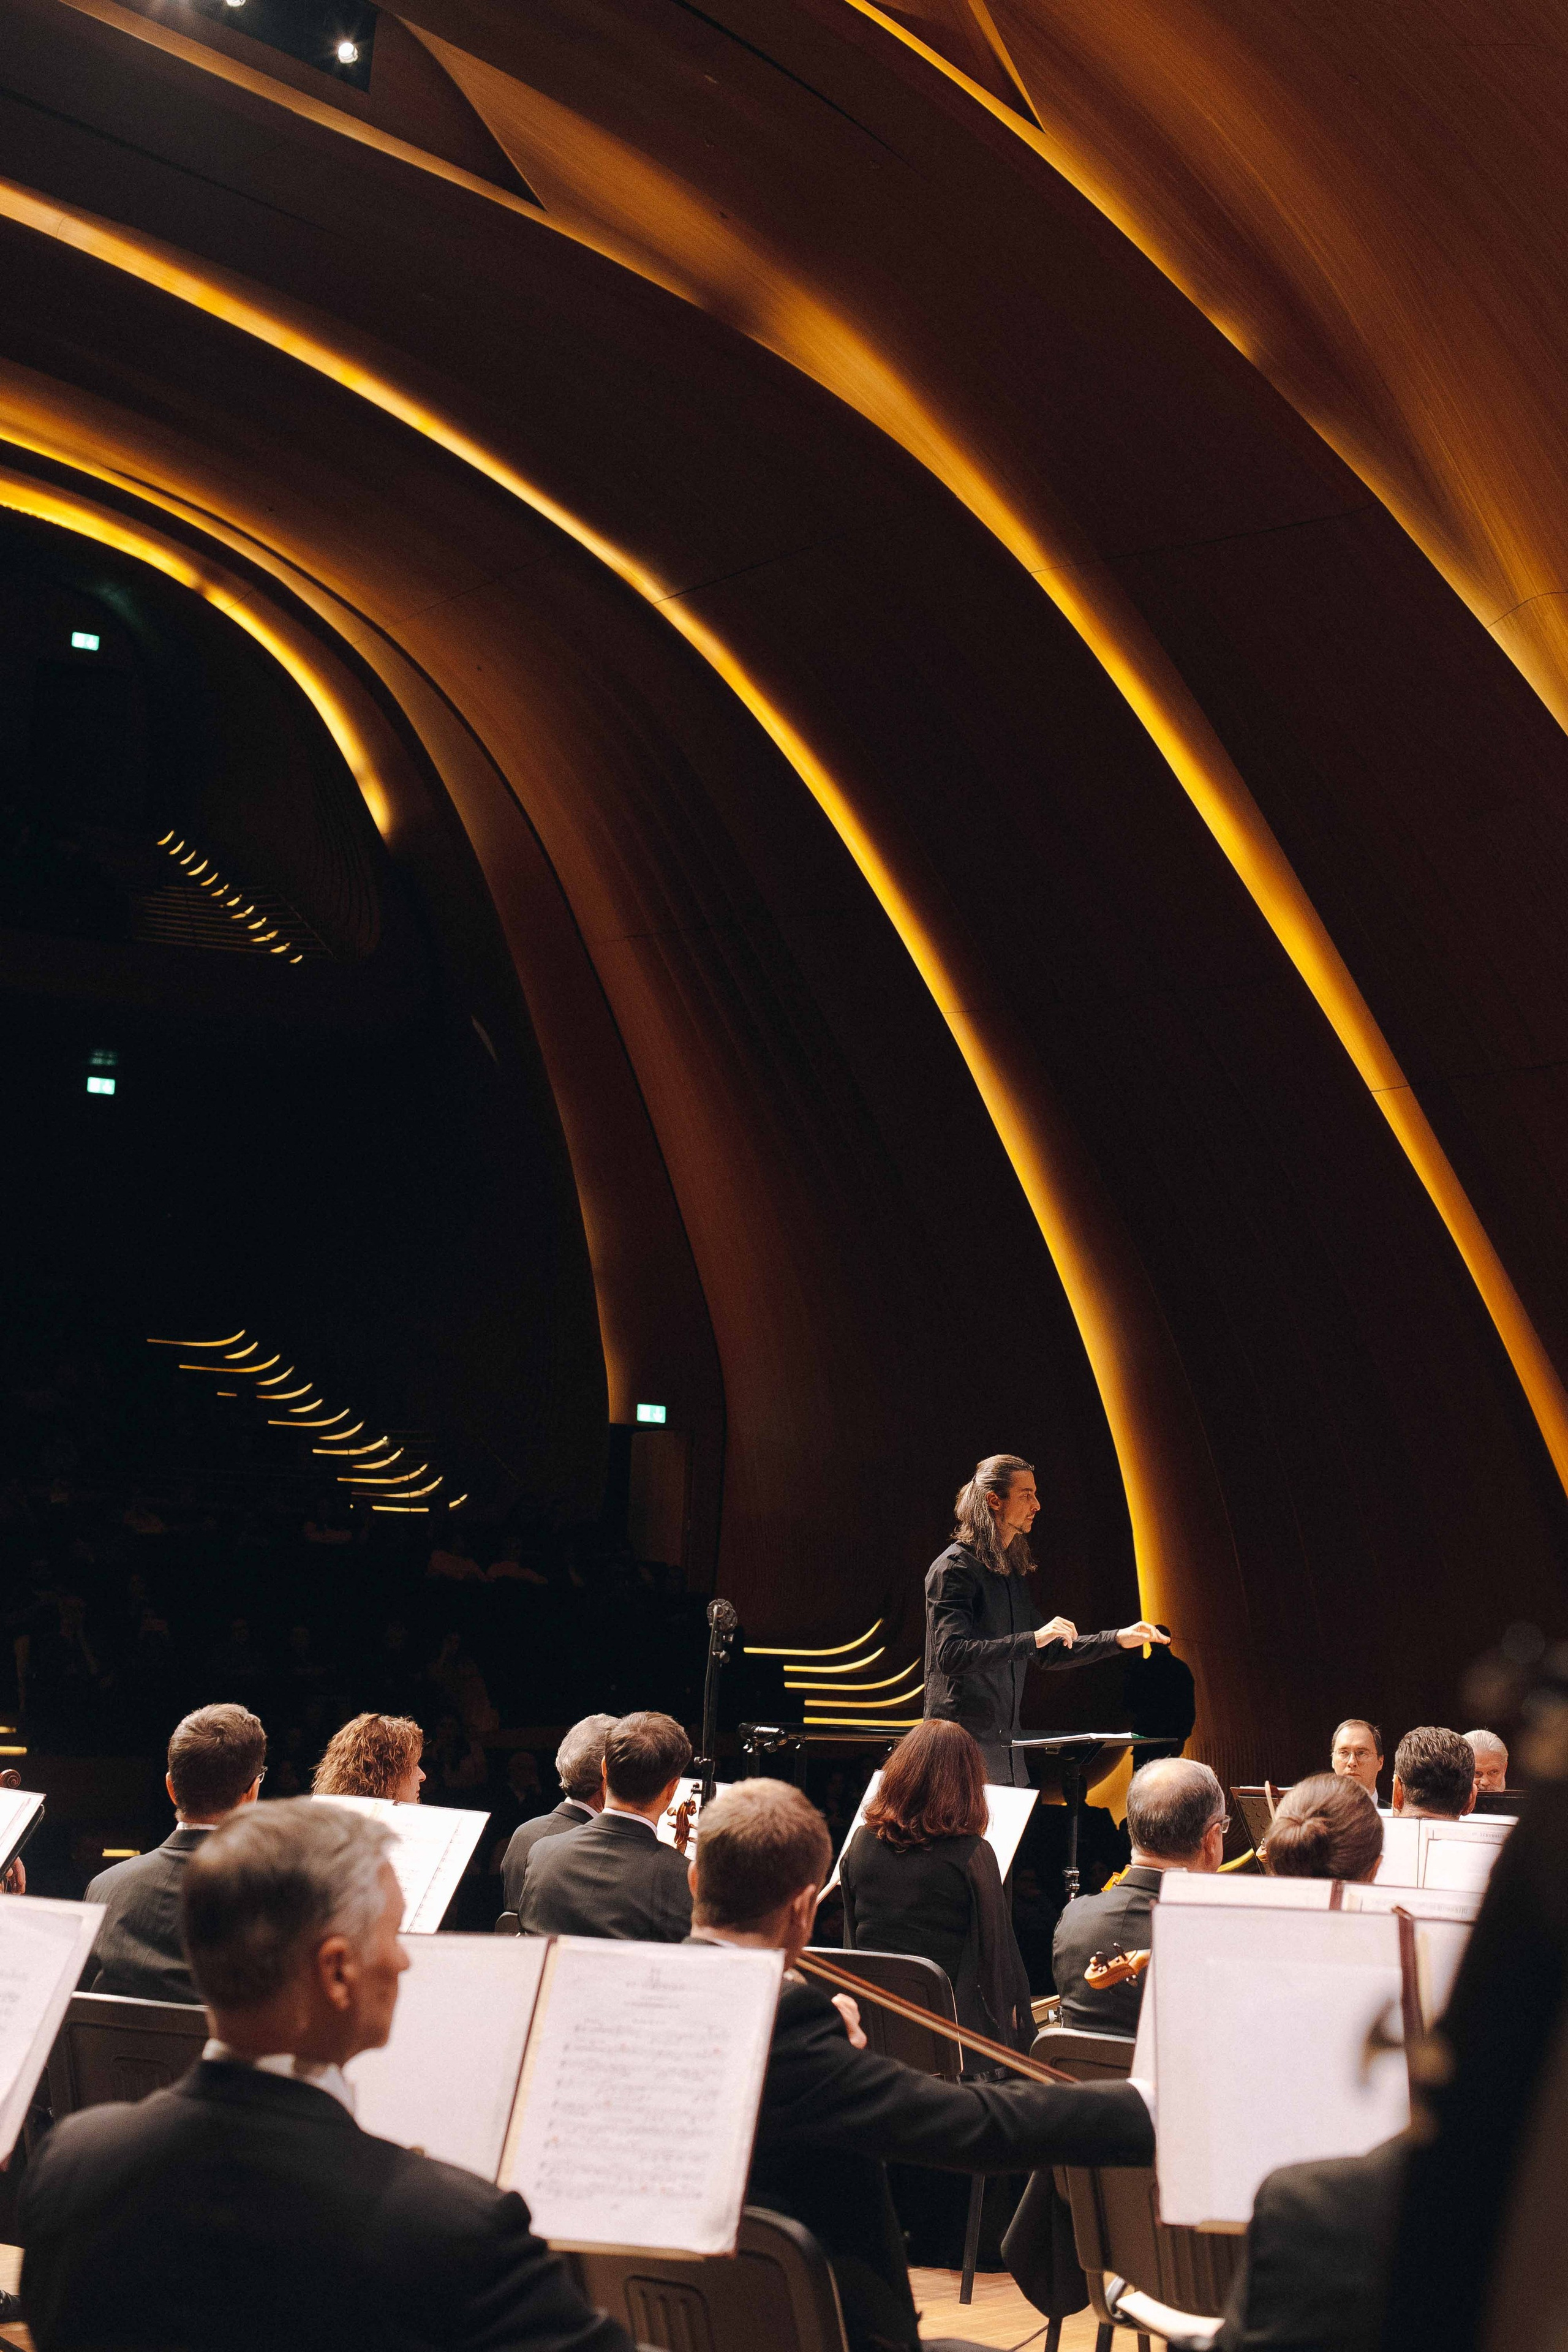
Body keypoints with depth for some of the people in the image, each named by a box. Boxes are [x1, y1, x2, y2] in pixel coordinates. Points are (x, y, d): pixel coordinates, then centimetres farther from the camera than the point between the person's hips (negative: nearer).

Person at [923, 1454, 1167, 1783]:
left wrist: (1119, 1639, 14)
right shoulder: (954, 1567, -10)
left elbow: (1048, 1655, 24)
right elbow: (951, 1655, -22)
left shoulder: (1010, 1571, 18)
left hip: (1006, 1746, 9)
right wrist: (1033, 1639, -27)